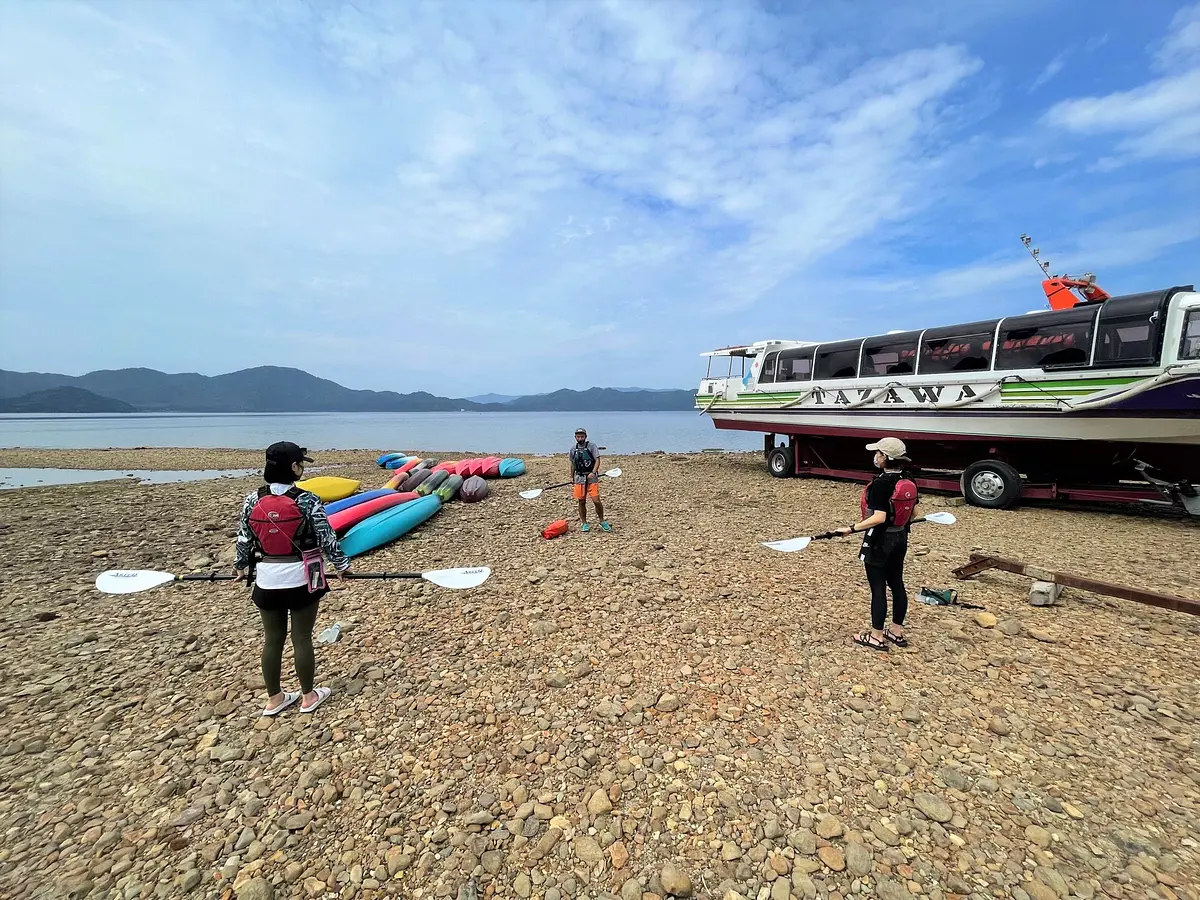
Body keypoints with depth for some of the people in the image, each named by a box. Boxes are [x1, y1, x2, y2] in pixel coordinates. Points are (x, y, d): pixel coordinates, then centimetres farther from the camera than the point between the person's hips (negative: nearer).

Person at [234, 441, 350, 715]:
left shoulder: (252, 501, -3)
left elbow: (244, 540, 7)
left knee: (272, 640, 16)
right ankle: (308, 696, 25)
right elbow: (327, 538, -11)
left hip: (267, 580, 4)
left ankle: (273, 699, 31)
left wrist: (241, 566, 27)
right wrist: (342, 565, 5)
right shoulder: (307, 501, -16)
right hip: (301, 580, -4)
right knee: (302, 639, 9)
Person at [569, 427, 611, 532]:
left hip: (591, 477, -3)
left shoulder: (591, 446, -2)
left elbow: (597, 460, -9)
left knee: (596, 501, -9)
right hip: (579, 478, 3)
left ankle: (602, 521, 10)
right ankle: (584, 524, 19)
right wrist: (572, 479, 19)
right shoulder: (573, 449, 10)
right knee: (582, 502, 6)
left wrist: (593, 472, -23)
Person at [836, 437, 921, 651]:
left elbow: (879, 518, -27)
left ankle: (876, 637, 14)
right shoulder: (908, 481, 0)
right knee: (897, 584, 17)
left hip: (879, 542, -8)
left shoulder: (880, 483, -23)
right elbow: (913, 513, 9)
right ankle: (897, 632, 30)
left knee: (878, 588, 2)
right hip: (900, 539, 8)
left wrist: (852, 528, -23)